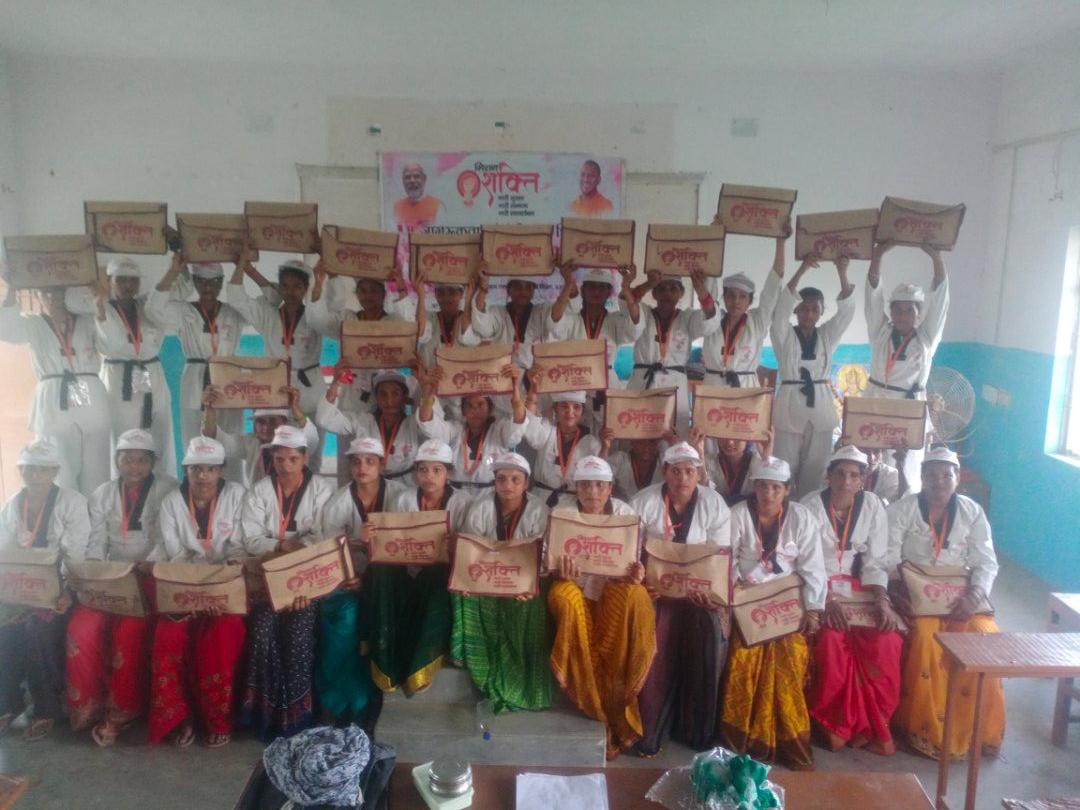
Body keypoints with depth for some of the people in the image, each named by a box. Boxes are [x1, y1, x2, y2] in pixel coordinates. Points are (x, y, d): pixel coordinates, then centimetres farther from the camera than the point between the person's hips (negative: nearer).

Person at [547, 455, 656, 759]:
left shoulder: (623, 512, -3)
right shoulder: (563, 510, -7)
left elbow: (631, 565, -1)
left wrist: (636, 574, -25)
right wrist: (561, 571, -32)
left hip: (613, 589, 1)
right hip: (575, 589, -1)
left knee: (635, 595, -30)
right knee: (562, 596, -34)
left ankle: (618, 707, -16)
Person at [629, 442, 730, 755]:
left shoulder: (714, 504, 0)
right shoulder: (644, 501, -3)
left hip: (699, 589, 1)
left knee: (709, 633, -24)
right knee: (655, 641, -26)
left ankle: (698, 728, -6)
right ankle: (650, 729, -9)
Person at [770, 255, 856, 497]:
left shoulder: (827, 335, 9)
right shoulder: (784, 335, 1)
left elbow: (846, 310, -5)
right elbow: (782, 307, -15)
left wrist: (842, 274, -20)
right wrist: (801, 271, -26)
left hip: (822, 405, 3)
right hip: (791, 404, -3)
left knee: (815, 466, 5)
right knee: (785, 464, -2)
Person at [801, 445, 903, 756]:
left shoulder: (872, 506, 0)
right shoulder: (810, 505, -9)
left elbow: (876, 560, 1)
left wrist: (882, 600, -15)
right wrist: (827, 599, -26)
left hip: (857, 587, 3)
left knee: (886, 639, -21)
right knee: (831, 641, -29)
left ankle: (873, 724, -2)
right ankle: (836, 723, -7)